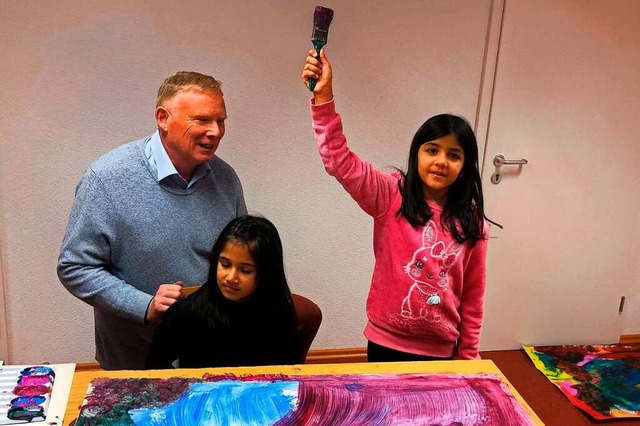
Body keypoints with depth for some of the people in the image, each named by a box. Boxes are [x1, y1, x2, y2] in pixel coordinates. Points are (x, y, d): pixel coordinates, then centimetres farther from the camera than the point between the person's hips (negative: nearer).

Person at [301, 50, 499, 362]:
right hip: (386, 344, -1)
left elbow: (473, 296, 2)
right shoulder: (391, 196, -10)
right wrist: (323, 96, -30)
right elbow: (339, 161, -21)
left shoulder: (473, 225, -4)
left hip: (440, 351, 1)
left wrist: (467, 358, 6)